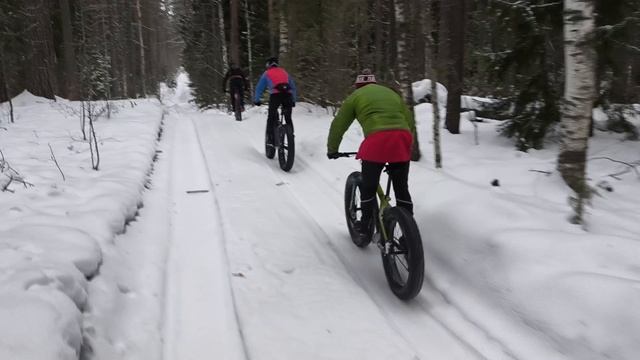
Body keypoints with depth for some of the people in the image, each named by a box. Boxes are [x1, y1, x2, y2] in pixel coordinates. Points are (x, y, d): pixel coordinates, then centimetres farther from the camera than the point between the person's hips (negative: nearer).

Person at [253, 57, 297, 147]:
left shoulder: (266, 74, 21)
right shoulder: (284, 72, 29)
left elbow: (259, 88, 19)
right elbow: (293, 87, 30)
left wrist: (256, 100, 29)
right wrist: (293, 101, 36)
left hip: (275, 95, -3)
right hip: (288, 95, 3)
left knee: (271, 118, 9)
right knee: (288, 118, 15)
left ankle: (270, 139, 0)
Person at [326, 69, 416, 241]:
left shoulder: (356, 96, 19)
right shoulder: (392, 93, 31)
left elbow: (338, 125, 18)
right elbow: (410, 122, 27)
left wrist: (332, 149, 30)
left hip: (377, 139, -4)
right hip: (402, 138, 4)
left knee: (368, 187, 11)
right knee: (402, 188, 14)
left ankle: (366, 226, 18)